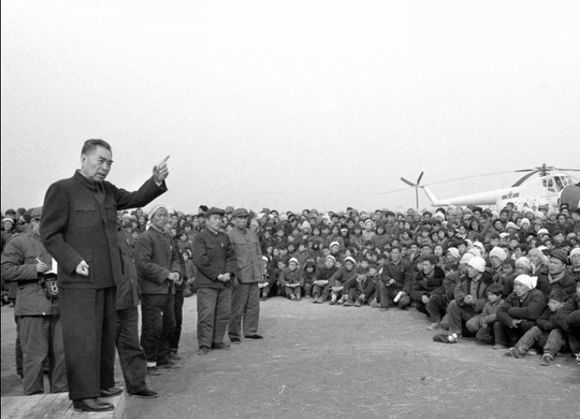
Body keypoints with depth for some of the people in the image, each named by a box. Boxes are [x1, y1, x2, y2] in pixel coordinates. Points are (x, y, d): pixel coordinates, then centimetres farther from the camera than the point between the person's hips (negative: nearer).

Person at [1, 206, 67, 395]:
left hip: (59, 306, 6)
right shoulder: (18, 242, 1)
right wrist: (34, 269, -15)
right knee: (35, 355, -3)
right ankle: (34, 396, 9)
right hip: (32, 308, -5)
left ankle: (61, 392, 19)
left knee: (61, 353, 8)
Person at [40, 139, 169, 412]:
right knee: (83, 337, -4)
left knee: (106, 335, 16)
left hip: (106, 278, 8)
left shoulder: (107, 190, 13)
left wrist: (157, 181, -10)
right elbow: (49, 234, -10)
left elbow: (136, 199, 9)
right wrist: (73, 261, -19)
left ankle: (103, 384, 28)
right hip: (80, 280, -8)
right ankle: (84, 396, 3)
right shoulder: (62, 190, -8)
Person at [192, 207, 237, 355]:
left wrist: (229, 273, -7)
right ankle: (204, 344, 3)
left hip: (225, 283, 6)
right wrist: (217, 275, -14)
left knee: (224, 313, 8)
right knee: (206, 315, -5)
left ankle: (217, 341, 20)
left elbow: (231, 256, 10)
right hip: (207, 283, -6)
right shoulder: (200, 238, -5)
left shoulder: (225, 237, 14)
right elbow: (200, 260, -13)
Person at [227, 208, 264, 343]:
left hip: (254, 276, 7)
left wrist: (261, 271, 13)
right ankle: (234, 334, 9)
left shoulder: (252, 234, 15)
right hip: (240, 277, -6)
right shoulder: (229, 235, -6)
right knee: (237, 307, -1)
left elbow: (258, 253, 19)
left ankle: (250, 331, 21)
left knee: (254, 306, 10)